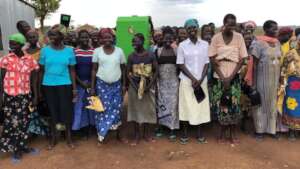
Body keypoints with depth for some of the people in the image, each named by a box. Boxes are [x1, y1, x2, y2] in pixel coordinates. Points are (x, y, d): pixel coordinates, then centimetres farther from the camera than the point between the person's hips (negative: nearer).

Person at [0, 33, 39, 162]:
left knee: (23, 121, 11)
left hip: (25, 95, 2)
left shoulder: (30, 60, 0)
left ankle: (22, 145, 27)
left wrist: (35, 96, 1)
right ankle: (16, 149, 18)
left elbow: (33, 80, 3)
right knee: (12, 122, 4)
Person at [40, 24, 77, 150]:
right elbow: (42, 70, 5)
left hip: (65, 85, -1)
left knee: (66, 109, 4)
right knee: (52, 110, 10)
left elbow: (72, 70, 2)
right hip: (48, 85, 1)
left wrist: (74, 88, -1)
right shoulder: (45, 50, -1)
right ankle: (53, 137, 26)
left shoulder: (69, 50, -2)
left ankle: (69, 137, 22)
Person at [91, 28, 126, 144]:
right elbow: (94, 69, 1)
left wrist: (124, 85, 2)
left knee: (116, 109, 6)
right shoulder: (97, 51, -1)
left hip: (116, 84, 1)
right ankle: (101, 136, 15)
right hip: (101, 84, -1)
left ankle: (118, 134, 21)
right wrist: (92, 87, -3)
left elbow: (123, 69, 6)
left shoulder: (119, 51, 1)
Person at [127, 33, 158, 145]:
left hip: (148, 86, 0)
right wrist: (135, 86, -12)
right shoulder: (131, 56, -2)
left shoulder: (151, 55, -5)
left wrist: (149, 86, -13)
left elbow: (156, 71, -3)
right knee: (135, 109, 6)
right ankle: (137, 135, 20)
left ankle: (146, 134, 24)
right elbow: (128, 73, -1)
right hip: (134, 86, 1)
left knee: (147, 109, 7)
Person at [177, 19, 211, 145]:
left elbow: (207, 63, 3)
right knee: (186, 106, 2)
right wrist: (193, 78, -12)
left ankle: (199, 133, 19)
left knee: (201, 105, 5)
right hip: (187, 81, -1)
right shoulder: (182, 45, 0)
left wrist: (200, 79, -9)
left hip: (202, 81, 2)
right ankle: (185, 133, 16)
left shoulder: (205, 44, 5)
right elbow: (181, 64, -4)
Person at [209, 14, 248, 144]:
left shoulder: (239, 37, -1)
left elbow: (242, 59, -2)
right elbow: (212, 59, -4)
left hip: (234, 77, 1)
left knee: (234, 104, 0)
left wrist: (230, 77, -9)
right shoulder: (216, 38, -3)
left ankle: (233, 134, 16)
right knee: (220, 104, 2)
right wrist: (223, 78, -9)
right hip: (219, 76, 0)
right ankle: (222, 132, 19)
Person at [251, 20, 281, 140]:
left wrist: (280, 79, 10)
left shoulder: (277, 43, 9)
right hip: (262, 79, -6)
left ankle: (271, 128, 26)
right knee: (261, 103, 4)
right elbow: (254, 63, -12)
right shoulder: (259, 43, -11)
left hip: (275, 79, 6)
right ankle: (259, 129, 17)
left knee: (273, 103, 13)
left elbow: (279, 61, 13)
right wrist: (253, 81, -15)